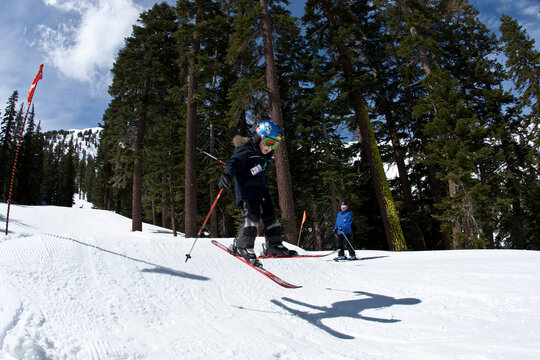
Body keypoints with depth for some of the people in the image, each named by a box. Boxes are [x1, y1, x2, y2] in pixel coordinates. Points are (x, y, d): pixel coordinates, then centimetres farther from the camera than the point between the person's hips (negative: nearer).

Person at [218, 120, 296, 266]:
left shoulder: (265, 155, 13)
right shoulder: (245, 151, -14)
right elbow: (234, 162, -32)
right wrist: (227, 174, -51)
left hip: (262, 191, 8)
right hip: (247, 191, -8)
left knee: (271, 217, 9)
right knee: (252, 216, -21)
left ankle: (274, 246, 20)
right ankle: (243, 247, -13)